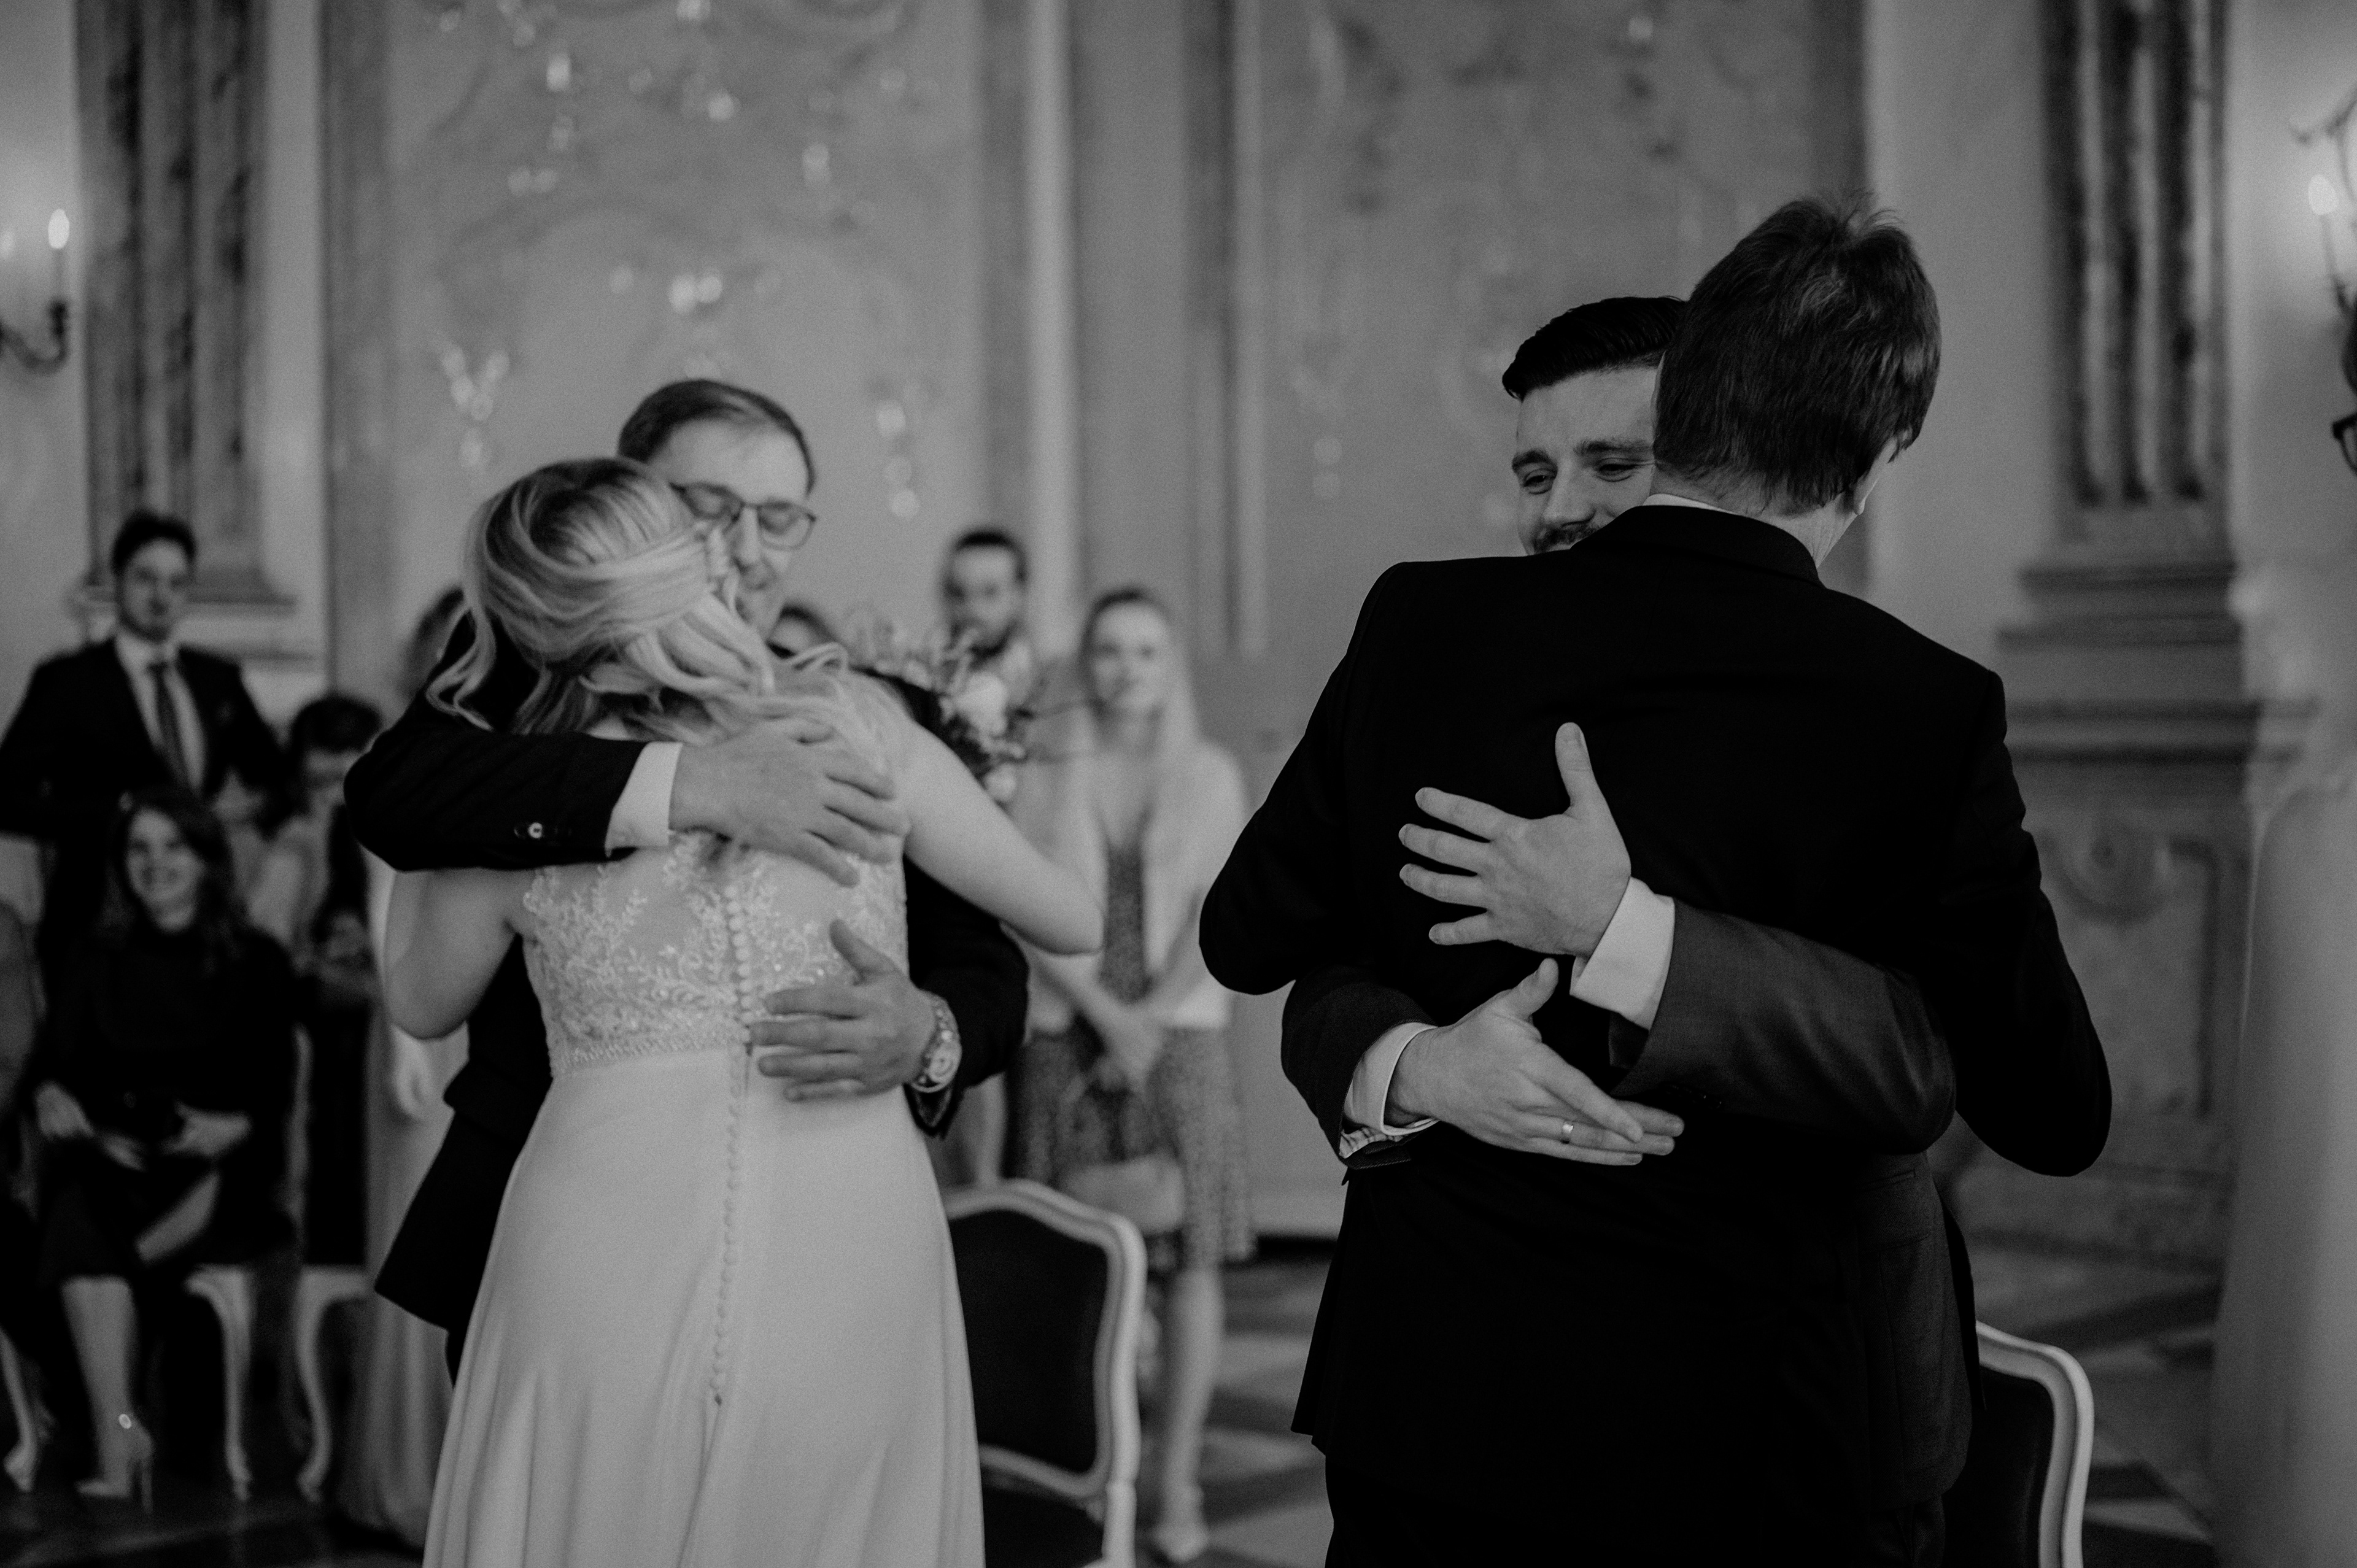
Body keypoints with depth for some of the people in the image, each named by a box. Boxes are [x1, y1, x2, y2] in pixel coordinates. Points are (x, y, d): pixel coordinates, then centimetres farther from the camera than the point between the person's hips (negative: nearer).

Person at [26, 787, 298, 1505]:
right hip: (113, 1161, 1)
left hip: (221, 1176, -1)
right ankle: (118, 1444, -41)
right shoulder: (104, 962, 19)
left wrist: (235, 1128, -20)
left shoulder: (255, 962, 10)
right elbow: (54, 1059, 11)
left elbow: (276, 1086, 2)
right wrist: (51, 1095, -14)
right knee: (82, 1205, -34)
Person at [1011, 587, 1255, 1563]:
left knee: (1191, 1260, -3)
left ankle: (1179, 1489, 2)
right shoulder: (1048, 777, 8)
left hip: (1177, 1035, 0)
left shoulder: (1209, 776, 7)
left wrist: (1149, 1021, -11)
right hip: (1070, 1040, 0)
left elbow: (1215, 917, -1)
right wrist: (1106, 1017, -11)